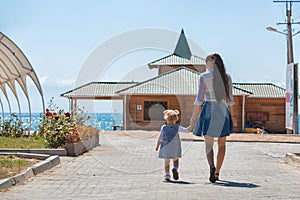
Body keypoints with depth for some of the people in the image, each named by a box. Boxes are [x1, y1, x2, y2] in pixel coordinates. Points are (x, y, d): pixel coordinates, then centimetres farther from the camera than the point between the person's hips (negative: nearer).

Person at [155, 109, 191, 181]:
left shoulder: (163, 128, -6)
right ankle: (175, 169, -10)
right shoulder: (177, 127, -5)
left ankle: (167, 174, 3)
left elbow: (160, 139, -3)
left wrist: (157, 146, 8)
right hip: (175, 148, 0)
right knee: (176, 160, 17)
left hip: (165, 148, 0)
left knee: (167, 162, 11)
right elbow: (186, 130, 7)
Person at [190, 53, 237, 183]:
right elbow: (230, 99, 7)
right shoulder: (227, 77, 7)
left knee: (208, 143, 2)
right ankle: (217, 173, 19)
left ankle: (212, 166, -25)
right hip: (223, 110, 3)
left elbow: (199, 98, -7)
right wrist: (232, 116, 13)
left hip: (209, 110, -3)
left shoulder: (204, 76, -3)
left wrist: (194, 115, -3)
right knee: (222, 144, 15)